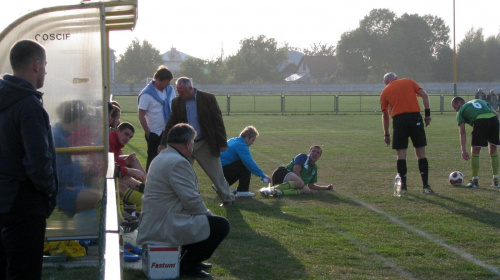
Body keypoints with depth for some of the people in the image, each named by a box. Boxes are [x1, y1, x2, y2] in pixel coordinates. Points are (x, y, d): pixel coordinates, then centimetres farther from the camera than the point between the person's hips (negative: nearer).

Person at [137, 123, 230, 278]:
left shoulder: (161, 158, 15)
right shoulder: (178, 162, -20)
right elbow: (192, 201, -20)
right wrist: (208, 214, -2)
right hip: (165, 227, -11)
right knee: (221, 225, -10)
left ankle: (188, 259, 24)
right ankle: (188, 264, -2)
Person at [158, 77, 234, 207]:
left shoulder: (208, 98, -9)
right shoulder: (177, 102, 0)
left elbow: (218, 121, -7)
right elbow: (171, 123, 5)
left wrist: (222, 143, -9)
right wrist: (163, 143, -2)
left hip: (205, 144, -3)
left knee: (216, 174, 6)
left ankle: (227, 198, 23)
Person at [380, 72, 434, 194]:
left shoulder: (385, 92, 15)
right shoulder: (408, 82, 16)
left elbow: (385, 116, 17)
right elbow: (424, 95, 4)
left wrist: (386, 134, 24)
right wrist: (427, 114, 6)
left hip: (398, 119, 0)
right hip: (415, 117, 0)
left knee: (401, 154, 6)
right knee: (421, 153, 4)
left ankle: (403, 185, 6)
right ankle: (425, 186, 3)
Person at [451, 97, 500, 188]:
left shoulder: (461, 111, 21)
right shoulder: (480, 101, 35)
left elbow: (462, 132, 13)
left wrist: (463, 150, 11)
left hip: (480, 121, -4)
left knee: (475, 152, 11)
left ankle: (475, 181, 14)